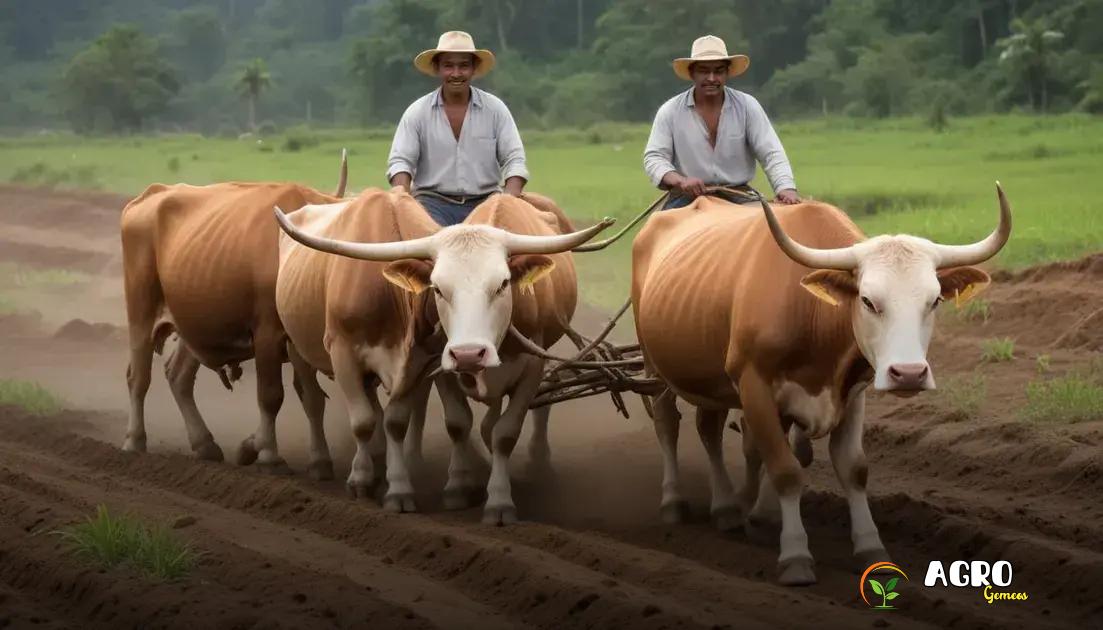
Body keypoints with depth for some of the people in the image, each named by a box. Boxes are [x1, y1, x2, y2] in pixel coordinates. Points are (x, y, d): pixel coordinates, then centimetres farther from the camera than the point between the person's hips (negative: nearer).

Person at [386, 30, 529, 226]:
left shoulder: (495, 109, 7)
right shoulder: (417, 112, 5)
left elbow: (514, 160, 3)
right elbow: (400, 161, 1)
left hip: (484, 201, 2)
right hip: (433, 201, -2)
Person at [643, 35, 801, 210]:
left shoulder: (747, 106, 3)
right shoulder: (669, 112, 2)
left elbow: (771, 153, -2)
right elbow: (654, 157, -1)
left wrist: (786, 188, -22)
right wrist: (680, 181, -22)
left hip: (739, 197, 1)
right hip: (688, 198, -1)